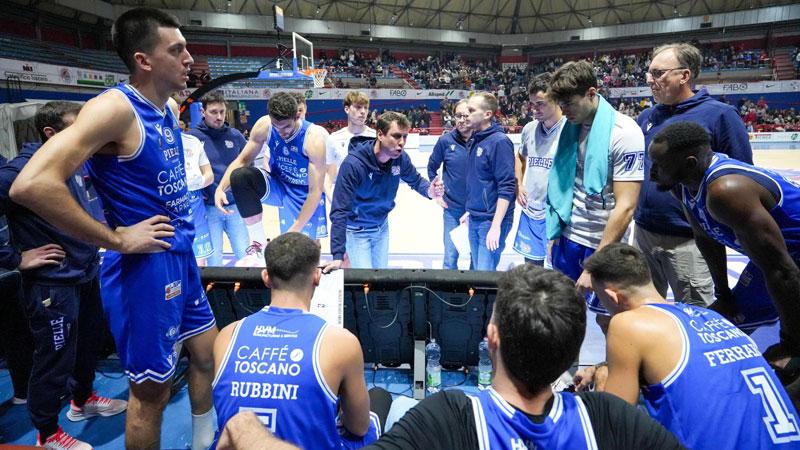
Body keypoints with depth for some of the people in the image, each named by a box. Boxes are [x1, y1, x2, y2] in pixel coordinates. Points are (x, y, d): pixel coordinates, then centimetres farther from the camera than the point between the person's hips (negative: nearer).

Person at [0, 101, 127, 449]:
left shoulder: (76, 163, 4)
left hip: (86, 275, 8)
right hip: (53, 285, -8)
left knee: (88, 343, 24)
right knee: (55, 361, 8)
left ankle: (82, 400, 48)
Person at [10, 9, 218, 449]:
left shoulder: (166, 111, 8)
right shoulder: (115, 107, -20)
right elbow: (31, 185, -30)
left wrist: (181, 228, 13)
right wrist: (117, 239, -22)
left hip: (181, 256, 9)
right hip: (145, 267, -9)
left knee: (206, 353, 22)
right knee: (151, 391, 7)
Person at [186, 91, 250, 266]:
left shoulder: (235, 135, 3)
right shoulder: (192, 137, -6)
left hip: (236, 206, 2)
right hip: (208, 208, -2)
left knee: (245, 257, 7)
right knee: (213, 261, 6)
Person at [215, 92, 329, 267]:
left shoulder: (314, 138, -27)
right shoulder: (264, 126, -16)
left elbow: (316, 191, -26)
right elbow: (242, 160, -4)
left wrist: (295, 230, -27)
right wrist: (221, 188, -21)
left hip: (306, 195, -3)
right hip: (278, 186, 3)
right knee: (240, 176, -25)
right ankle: (259, 245, -17)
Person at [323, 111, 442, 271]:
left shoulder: (401, 158, -15)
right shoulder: (353, 163, -32)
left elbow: (415, 180, 5)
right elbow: (340, 210, -32)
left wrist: (429, 191, -21)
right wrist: (338, 255, -37)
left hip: (382, 226, 6)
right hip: (357, 230, -5)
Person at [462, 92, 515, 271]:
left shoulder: (499, 142, -15)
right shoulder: (475, 140, 9)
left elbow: (506, 188, -19)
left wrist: (496, 225, -21)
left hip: (491, 221, -8)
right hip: (474, 220, 8)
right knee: (476, 270, 17)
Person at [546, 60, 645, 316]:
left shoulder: (624, 133, -18)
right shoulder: (571, 126, 3)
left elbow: (625, 207, -21)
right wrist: (555, 234, 12)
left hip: (603, 246, -5)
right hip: (568, 237, 6)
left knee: (606, 318, 10)